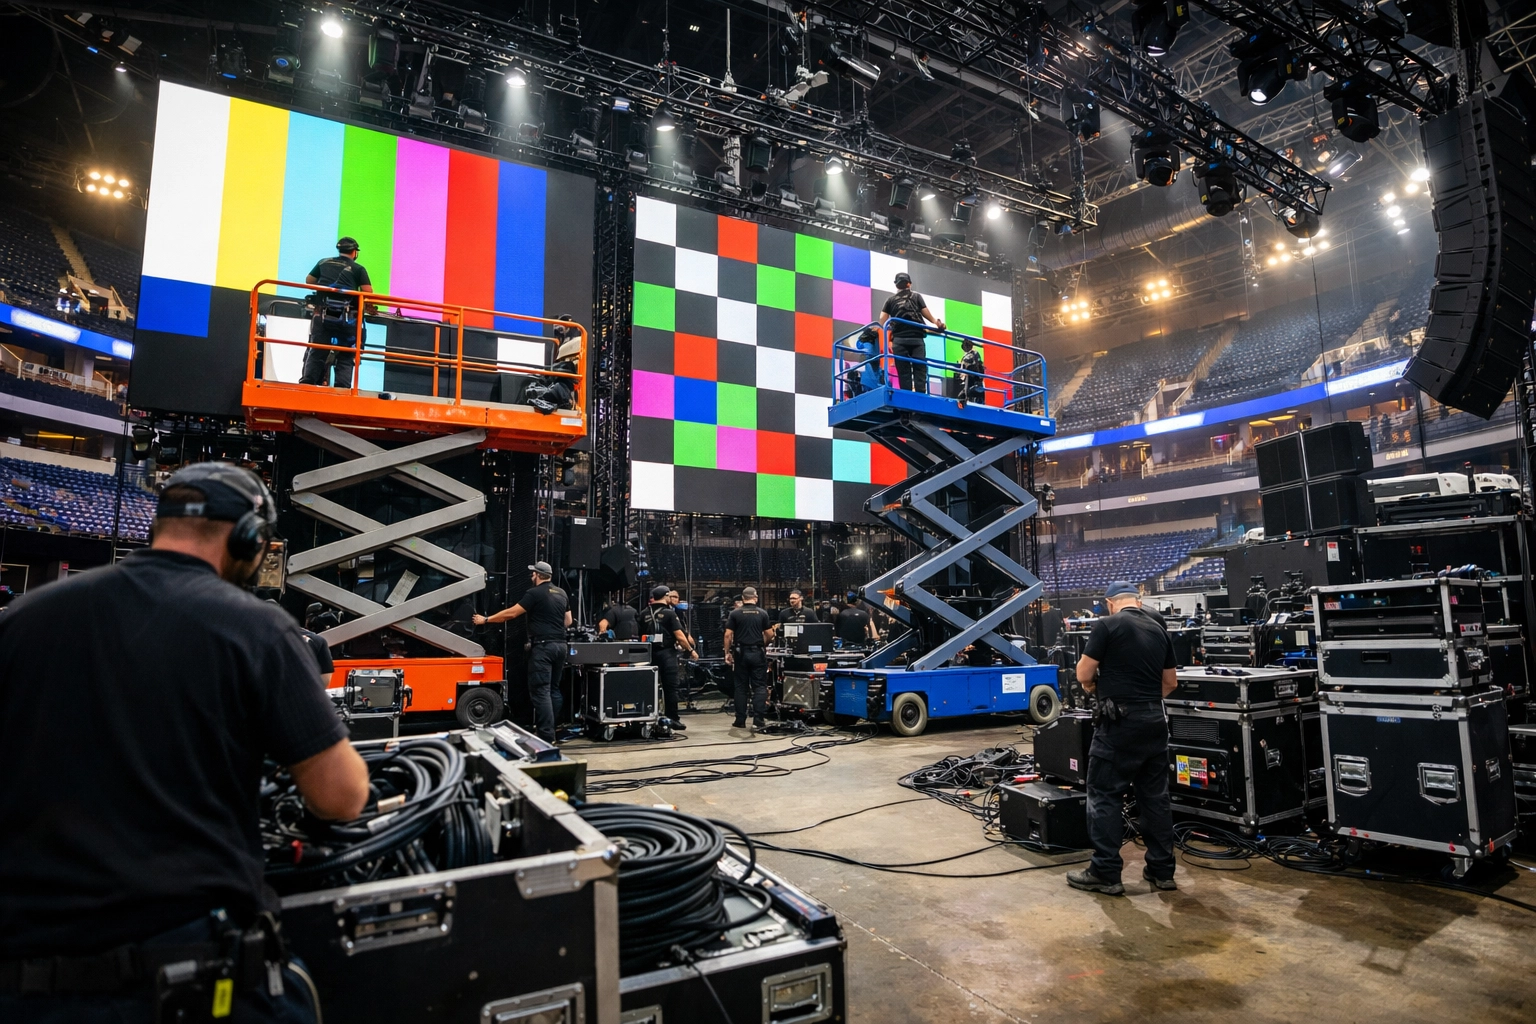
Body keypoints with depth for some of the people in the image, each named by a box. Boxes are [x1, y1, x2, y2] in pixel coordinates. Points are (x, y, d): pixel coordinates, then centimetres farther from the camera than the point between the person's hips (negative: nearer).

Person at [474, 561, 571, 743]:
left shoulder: (535, 593, -7)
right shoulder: (562, 594, 14)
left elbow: (511, 613, -6)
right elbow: (568, 622, 18)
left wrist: (486, 620, 4)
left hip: (543, 646, -8)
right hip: (560, 645, 8)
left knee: (541, 691, -7)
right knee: (553, 689, 14)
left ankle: (546, 736, -11)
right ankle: (550, 729, 19)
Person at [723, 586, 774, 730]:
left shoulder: (735, 614, 0)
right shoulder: (762, 613, 0)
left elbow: (728, 635, -4)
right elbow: (769, 634, 0)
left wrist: (727, 652, 4)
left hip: (741, 653, 1)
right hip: (757, 653, -1)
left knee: (741, 687, 7)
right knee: (759, 687, 5)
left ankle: (740, 721, 10)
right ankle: (759, 719, -1)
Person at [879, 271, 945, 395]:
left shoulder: (891, 300, 12)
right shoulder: (916, 297, 12)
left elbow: (882, 321, 1)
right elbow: (927, 315, 5)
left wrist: (889, 329, 15)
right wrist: (937, 324, 17)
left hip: (899, 339, 1)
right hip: (917, 338, -1)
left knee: (903, 371, -1)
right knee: (920, 369, -4)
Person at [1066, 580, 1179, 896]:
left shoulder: (1106, 625, -9)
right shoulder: (1159, 629, 11)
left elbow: (1084, 674, -9)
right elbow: (1170, 683, 17)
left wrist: (1092, 685, 12)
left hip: (1120, 722, -7)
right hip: (1154, 720, 7)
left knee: (1104, 797, 1)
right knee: (1155, 796, 14)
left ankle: (1105, 874, 4)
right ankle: (1162, 870, 22)